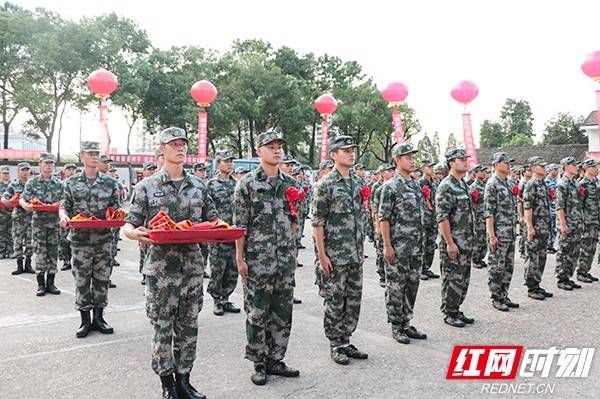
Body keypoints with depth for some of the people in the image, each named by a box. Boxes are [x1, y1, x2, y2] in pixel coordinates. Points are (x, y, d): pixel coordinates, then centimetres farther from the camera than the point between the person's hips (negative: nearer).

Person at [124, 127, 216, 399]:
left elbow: (212, 221, 16)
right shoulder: (147, 186, 0)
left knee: (188, 328, 11)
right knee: (162, 328, 5)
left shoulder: (198, 187, 10)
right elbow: (128, 226, -1)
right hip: (161, 268, -3)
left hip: (192, 268, 4)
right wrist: (134, 233, -24)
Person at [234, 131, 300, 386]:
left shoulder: (290, 183, 9)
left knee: (283, 313, 10)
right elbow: (240, 225, -7)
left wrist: (292, 251, 12)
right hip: (257, 261, -5)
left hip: (285, 261, 5)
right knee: (257, 314, 4)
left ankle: (275, 360, 25)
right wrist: (240, 259, -10)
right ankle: (259, 363, 19)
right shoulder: (247, 183, -5)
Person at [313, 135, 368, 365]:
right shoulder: (325, 185, -9)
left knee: (354, 299, 12)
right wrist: (322, 255, -14)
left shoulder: (358, 183, 11)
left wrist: (361, 248, 16)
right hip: (335, 255, -6)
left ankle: (345, 341, 26)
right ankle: (335, 345, 17)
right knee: (335, 301, 3)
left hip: (356, 254, 7)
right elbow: (317, 222, -11)